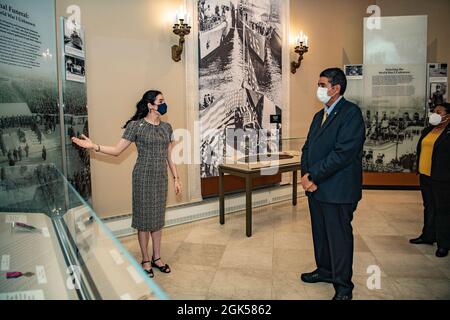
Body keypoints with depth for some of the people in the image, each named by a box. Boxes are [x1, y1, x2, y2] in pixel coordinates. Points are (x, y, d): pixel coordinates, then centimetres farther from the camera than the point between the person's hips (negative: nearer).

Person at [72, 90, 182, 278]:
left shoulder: (166, 127, 7)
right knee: (144, 218, 4)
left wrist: (176, 178, 12)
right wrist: (93, 146, -21)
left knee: (158, 217, 13)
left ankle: (157, 258, 28)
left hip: (161, 177, 5)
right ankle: (145, 261, 21)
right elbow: (117, 150, -8)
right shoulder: (136, 125, -9)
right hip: (144, 177, -5)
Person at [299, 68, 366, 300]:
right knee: (320, 234, 19)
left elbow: (343, 153, -21)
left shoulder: (351, 113, -12)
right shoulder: (320, 115, 16)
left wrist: (314, 176, -17)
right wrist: (306, 174, -4)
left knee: (339, 237, 4)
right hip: (315, 187, 8)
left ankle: (343, 285, 21)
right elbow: (308, 147, 13)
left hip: (338, 190, -8)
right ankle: (325, 270, 39)